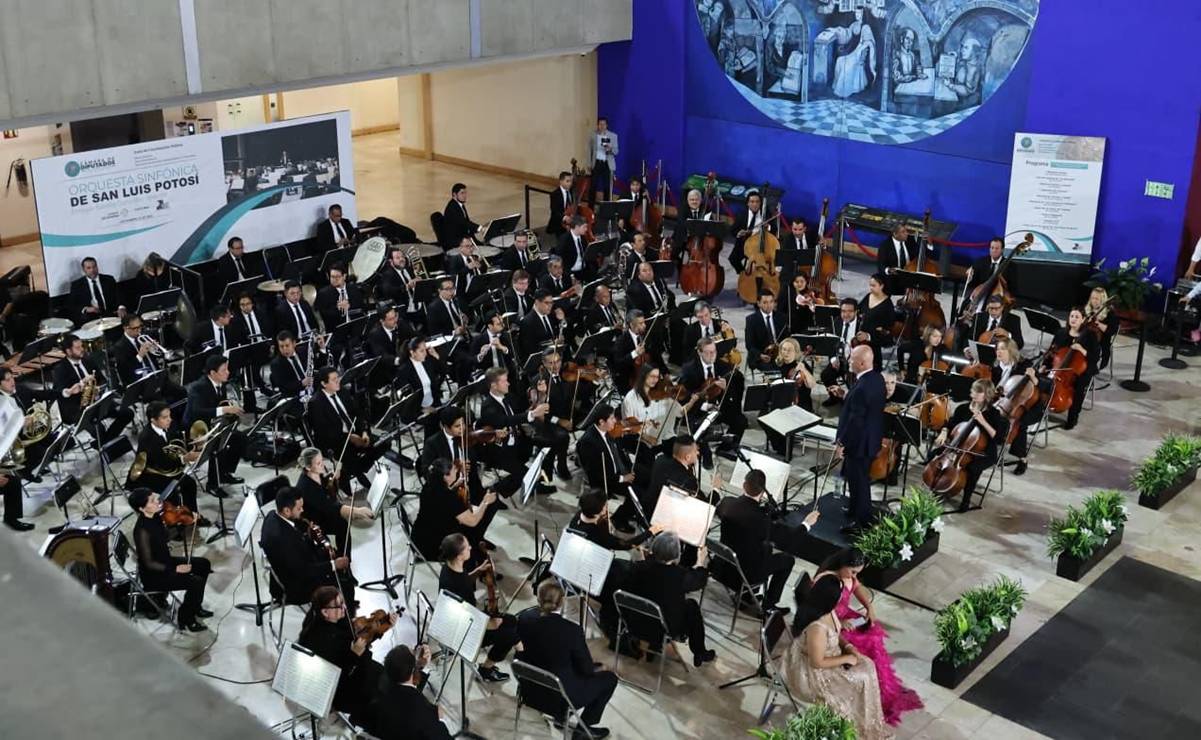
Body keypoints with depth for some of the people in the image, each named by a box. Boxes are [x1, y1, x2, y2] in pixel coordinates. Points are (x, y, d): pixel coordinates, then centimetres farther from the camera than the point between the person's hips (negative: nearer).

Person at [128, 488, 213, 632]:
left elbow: (165, 537, 13)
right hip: (153, 575, -9)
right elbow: (148, 563, -25)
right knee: (196, 582, -18)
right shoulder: (142, 530, -30)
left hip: (165, 561, 9)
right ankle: (186, 619, 5)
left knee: (203, 564, 12)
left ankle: (195, 607, 26)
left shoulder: (155, 517, -6)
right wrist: (175, 569, -24)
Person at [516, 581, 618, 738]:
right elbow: (587, 669, -12)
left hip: (530, 691, 6)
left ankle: (561, 715, 31)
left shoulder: (524, 618, -14)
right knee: (609, 678, 14)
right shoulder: (571, 630, -28)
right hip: (560, 697, -6)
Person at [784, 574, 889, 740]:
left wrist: (848, 647, -6)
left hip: (827, 655, 9)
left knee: (867, 665, 2)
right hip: (811, 672, -9)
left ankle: (868, 723, 16)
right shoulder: (816, 628, -36)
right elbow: (818, 663, -27)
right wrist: (846, 658, -17)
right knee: (860, 680, -6)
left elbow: (836, 635, 10)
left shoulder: (827, 610, -8)